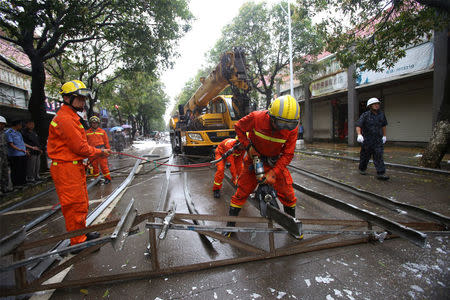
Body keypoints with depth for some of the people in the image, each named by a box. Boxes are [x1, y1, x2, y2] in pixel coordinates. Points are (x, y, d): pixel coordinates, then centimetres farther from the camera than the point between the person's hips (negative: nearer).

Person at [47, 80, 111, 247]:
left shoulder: (71, 117, 16)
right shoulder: (65, 119, -18)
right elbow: (80, 147, -19)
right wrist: (100, 152, -6)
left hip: (75, 166, 10)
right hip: (66, 169, -10)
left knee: (82, 204, 19)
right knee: (75, 206, -1)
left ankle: (82, 233, 35)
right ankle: (78, 242, 12)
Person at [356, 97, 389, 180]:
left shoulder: (381, 114, 5)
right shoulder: (365, 115, -9)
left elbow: (383, 125, 21)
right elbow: (358, 126, -19)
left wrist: (384, 136, 20)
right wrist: (359, 135, -36)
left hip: (378, 140, 3)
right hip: (367, 140, -3)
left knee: (379, 156, -7)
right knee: (365, 156, 11)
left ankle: (381, 174, -9)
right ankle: (362, 169, 33)